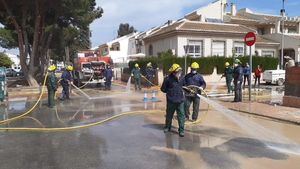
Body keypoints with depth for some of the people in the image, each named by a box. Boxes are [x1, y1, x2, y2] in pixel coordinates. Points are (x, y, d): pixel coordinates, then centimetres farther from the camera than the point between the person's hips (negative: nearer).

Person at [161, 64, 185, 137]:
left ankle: (181, 130, 10)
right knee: (169, 115, 16)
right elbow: (163, 89, -3)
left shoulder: (181, 78, 0)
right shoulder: (168, 79, -13)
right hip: (171, 101, -2)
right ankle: (167, 127, 37)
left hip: (180, 100, 2)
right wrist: (170, 92, -3)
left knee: (181, 115, 0)